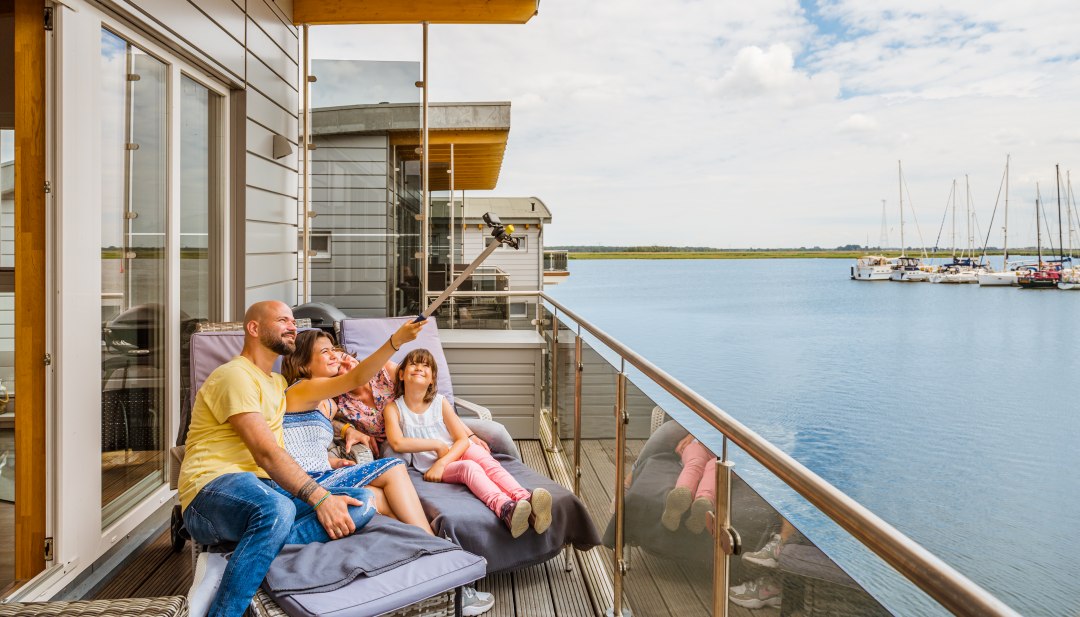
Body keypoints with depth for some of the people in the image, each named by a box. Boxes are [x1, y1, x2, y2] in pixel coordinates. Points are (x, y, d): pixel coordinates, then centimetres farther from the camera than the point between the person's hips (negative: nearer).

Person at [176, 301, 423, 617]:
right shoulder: (235, 375, -6)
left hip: (263, 488, 9)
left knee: (361, 502, -14)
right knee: (277, 510, -42)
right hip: (212, 489, -8)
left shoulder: (277, 383, 23)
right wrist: (320, 497, -25)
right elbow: (265, 452, -18)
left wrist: (396, 340, 13)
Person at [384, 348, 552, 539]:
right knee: (468, 467, -33)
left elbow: (463, 439, -1)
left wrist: (441, 463, -18)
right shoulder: (393, 408, -2)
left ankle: (525, 499, -52)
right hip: (431, 465, -3)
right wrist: (437, 445, -14)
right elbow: (397, 443, -19)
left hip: (457, 451, 3)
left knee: (486, 460, -28)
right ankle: (505, 508, -61)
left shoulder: (440, 402, 3)